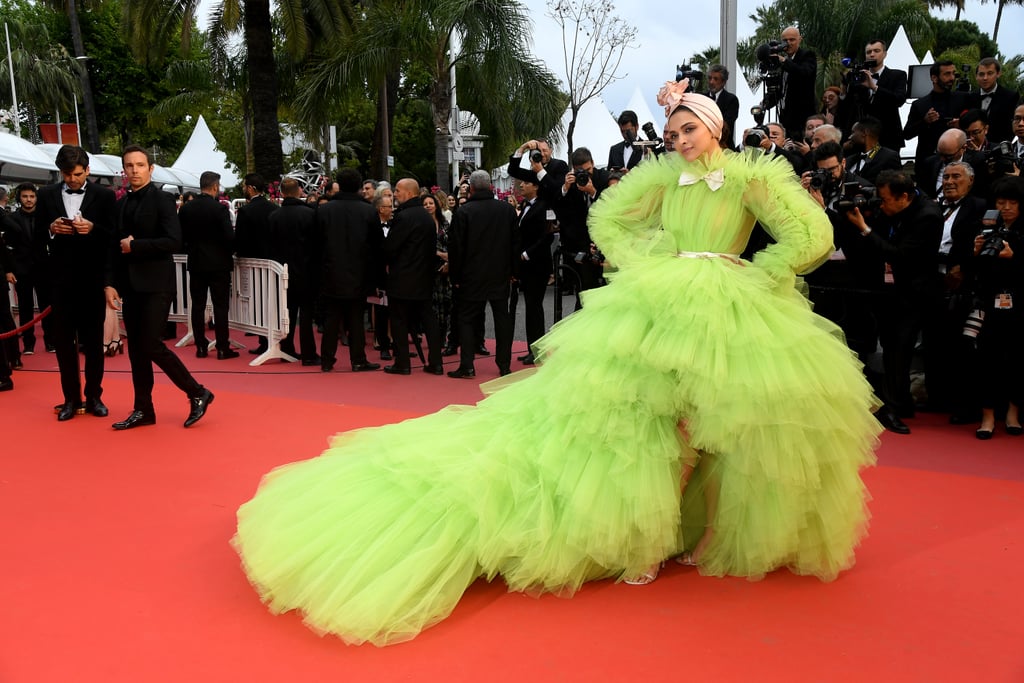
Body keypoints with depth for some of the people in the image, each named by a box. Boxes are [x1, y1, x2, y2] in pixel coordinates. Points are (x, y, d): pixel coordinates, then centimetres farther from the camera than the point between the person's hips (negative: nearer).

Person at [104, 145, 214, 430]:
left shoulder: (163, 200, -5)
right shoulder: (121, 204, 13)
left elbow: (174, 242, -16)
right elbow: (115, 247, 14)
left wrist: (136, 246, -13)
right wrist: (110, 283, 4)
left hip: (156, 284, -6)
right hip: (131, 286, 7)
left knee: (151, 345, -11)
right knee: (136, 349, 8)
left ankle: (198, 393, 4)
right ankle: (143, 410, 16)